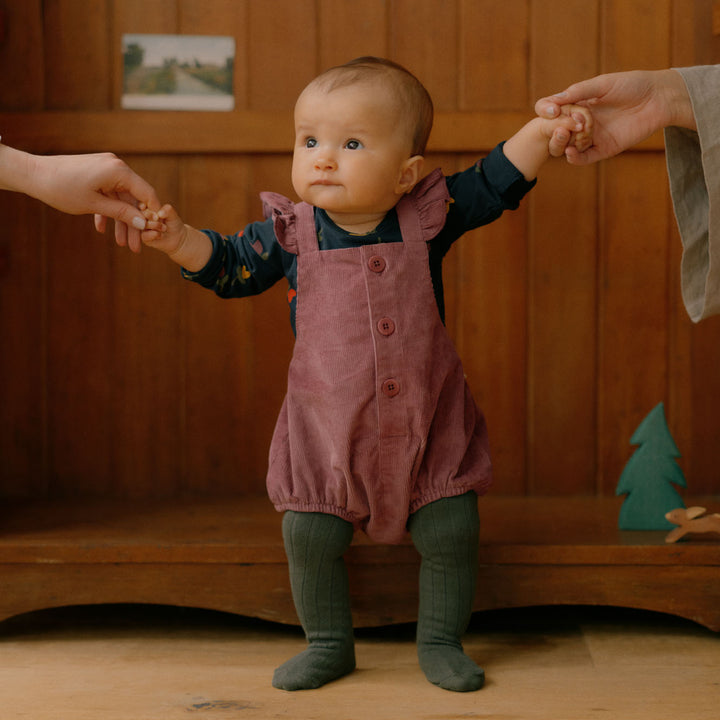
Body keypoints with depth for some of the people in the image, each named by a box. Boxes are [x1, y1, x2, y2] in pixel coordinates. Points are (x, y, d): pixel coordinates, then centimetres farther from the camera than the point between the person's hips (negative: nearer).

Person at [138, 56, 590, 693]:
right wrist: (179, 238, -14)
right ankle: (329, 645, 20)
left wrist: (544, 131, -11)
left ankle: (440, 641, 22)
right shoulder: (290, 233, -7)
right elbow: (228, 265, 2)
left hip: (429, 421, 0)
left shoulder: (427, 216, -8)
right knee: (309, 535, -3)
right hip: (327, 426, 0)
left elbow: (494, 184, 0)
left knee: (451, 532, 0)